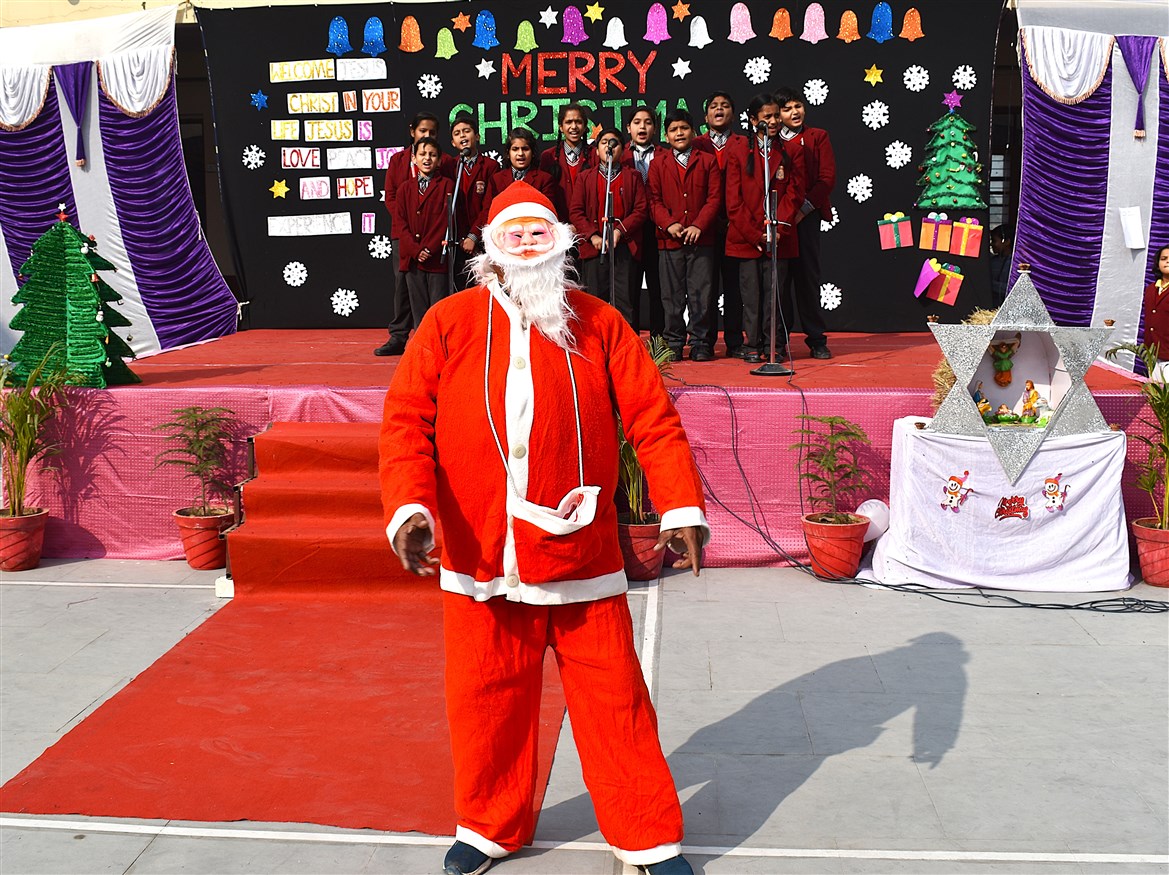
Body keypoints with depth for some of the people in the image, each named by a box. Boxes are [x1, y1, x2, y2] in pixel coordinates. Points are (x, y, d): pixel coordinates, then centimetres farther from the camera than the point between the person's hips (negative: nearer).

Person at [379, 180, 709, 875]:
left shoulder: (599, 322, 4)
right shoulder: (449, 322, 4)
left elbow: (653, 417, 0)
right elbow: (406, 420, -2)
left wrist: (682, 507, -10)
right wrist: (410, 507, -17)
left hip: (582, 560, 0)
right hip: (481, 563, 1)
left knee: (615, 700, 6)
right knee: (486, 701, 13)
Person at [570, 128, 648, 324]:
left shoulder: (633, 177, 13)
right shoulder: (586, 177, 14)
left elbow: (641, 210, 3)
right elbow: (575, 212, 6)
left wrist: (620, 231, -12)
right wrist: (592, 236, -9)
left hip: (624, 247, -1)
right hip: (593, 248, 1)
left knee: (623, 301, -4)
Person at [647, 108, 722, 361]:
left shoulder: (707, 162, 10)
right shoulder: (658, 165, 13)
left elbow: (714, 198, 2)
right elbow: (654, 201, 6)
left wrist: (698, 226, -12)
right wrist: (669, 224, -11)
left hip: (701, 238, -1)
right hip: (669, 240, 1)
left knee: (701, 293, -1)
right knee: (672, 295, 3)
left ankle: (701, 344, 6)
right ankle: (673, 344, 12)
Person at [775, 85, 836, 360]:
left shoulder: (817, 137, 11)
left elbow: (828, 177, 2)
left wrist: (805, 207, -10)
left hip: (806, 215, -1)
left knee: (808, 275, 0)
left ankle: (816, 340, 6)